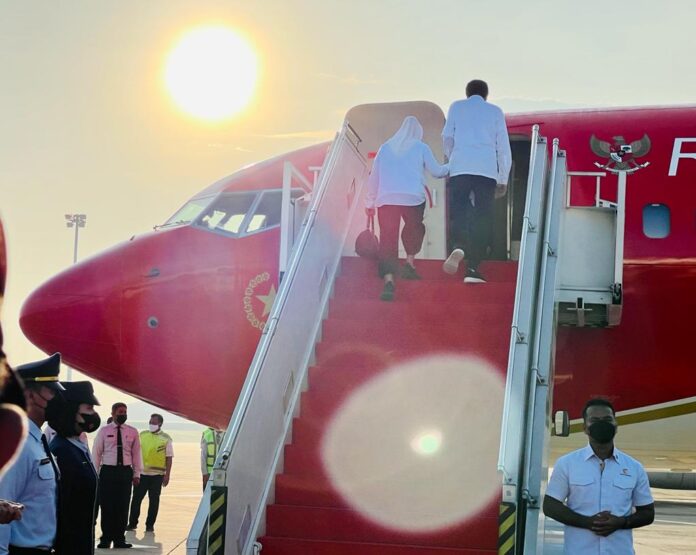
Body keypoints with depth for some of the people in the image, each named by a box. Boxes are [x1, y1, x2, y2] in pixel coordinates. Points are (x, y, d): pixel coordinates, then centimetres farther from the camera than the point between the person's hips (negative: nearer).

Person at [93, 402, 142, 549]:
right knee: (107, 506, 0)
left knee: (122, 507, 4)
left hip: (125, 472, 1)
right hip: (108, 471, -1)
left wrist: (136, 474, 4)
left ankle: (119, 539, 12)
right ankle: (106, 539, 9)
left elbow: (136, 453, 7)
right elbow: (97, 453, 2)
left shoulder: (133, 432, 5)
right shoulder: (104, 431, 1)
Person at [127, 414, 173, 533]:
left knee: (154, 500, 4)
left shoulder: (166, 438, -1)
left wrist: (167, 475, -7)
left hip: (157, 475, -2)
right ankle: (132, 523, 12)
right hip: (141, 473, 2)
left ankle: (150, 525, 12)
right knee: (136, 498, 3)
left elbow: (169, 458, -2)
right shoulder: (142, 435, 7)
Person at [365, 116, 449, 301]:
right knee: (414, 228, 26)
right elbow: (437, 171, 15)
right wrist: (450, 168, 36)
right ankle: (409, 263, 16)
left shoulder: (385, 148, 18)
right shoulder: (420, 147, 10)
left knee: (387, 237, -3)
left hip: (386, 199, 1)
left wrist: (369, 202, 22)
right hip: (413, 198, -1)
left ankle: (388, 280, -16)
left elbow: (374, 177, 17)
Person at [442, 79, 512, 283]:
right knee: (482, 219, 3)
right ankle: (472, 268, -3)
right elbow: (503, 146, 13)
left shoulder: (456, 107, 15)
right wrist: (503, 179, 16)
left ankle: (458, 247, -30)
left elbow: (447, 137, 10)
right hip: (487, 170, 0)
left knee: (458, 212, 1)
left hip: (460, 168, 0)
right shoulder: (495, 111, 15)